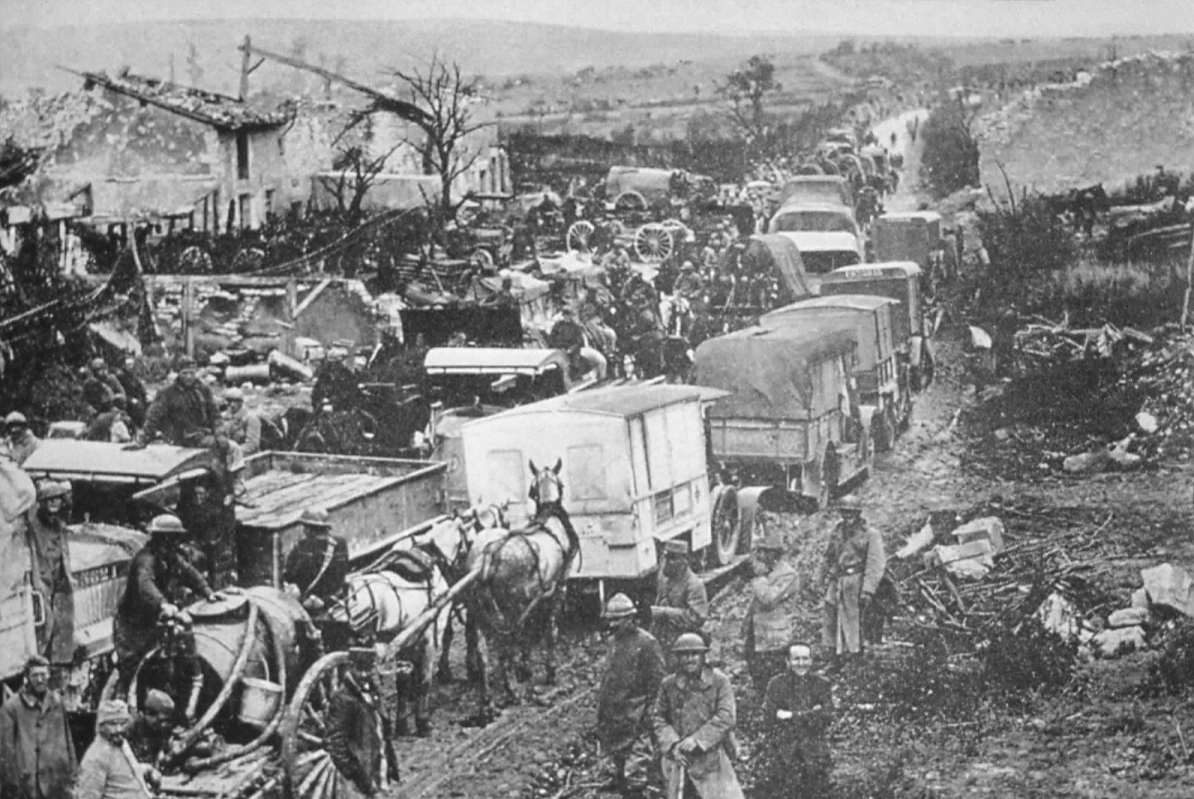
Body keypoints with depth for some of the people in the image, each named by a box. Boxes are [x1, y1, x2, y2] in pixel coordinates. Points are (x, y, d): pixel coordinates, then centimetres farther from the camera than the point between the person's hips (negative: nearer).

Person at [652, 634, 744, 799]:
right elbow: (658, 717, 6)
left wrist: (697, 739, -16)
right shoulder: (668, 684, 5)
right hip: (677, 756, 2)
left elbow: (726, 717, -10)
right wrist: (672, 744, -10)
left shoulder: (719, 681, -3)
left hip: (712, 756, -2)